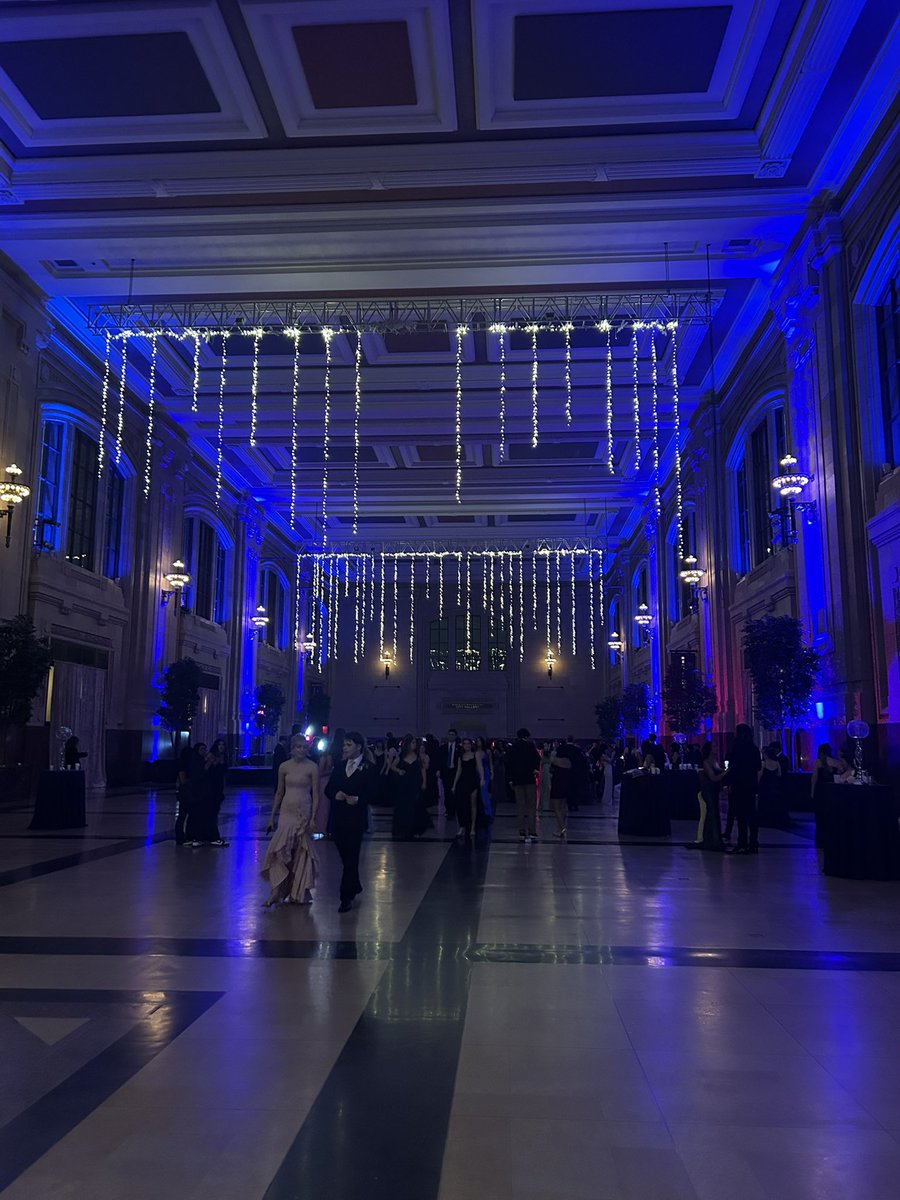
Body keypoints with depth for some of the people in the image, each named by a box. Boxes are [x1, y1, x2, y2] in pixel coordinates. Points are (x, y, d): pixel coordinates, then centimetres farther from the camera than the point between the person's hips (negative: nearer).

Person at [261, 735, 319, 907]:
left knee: (300, 852, 4)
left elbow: (315, 795, -3)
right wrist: (272, 817, 10)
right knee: (281, 849, -9)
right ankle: (277, 891, -2)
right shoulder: (284, 767, 4)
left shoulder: (312, 768, -3)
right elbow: (279, 793, 11)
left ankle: (298, 893, 16)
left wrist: (313, 817, -11)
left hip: (304, 813, -2)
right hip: (286, 812, 2)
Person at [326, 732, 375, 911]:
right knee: (345, 856, 14)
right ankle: (355, 887, 33)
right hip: (338, 818, 5)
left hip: (355, 819, -5)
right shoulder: (339, 767, 10)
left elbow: (371, 794, -8)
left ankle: (347, 897, 2)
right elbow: (328, 789, 9)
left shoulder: (368, 769, -5)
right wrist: (336, 795, -11)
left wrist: (358, 799, -24)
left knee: (351, 858, -2)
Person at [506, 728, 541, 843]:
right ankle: (532, 833, -6)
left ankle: (522, 833, 5)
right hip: (529, 778, -3)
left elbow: (508, 764, 7)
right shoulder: (530, 746, -2)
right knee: (531, 806, 1)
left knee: (520, 806, 7)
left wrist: (510, 779, 9)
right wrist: (536, 769, 4)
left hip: (517, 780, 3)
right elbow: (537, 759, -11)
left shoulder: (511, 748, 8)